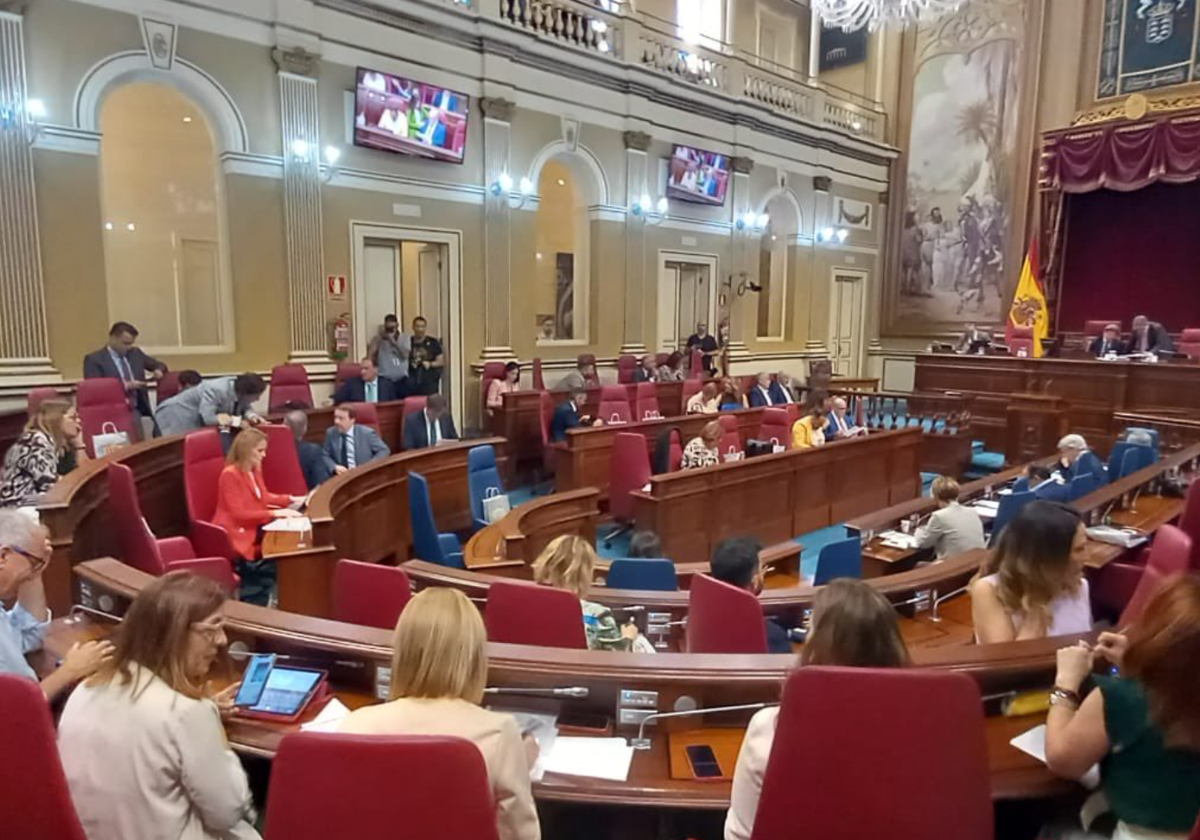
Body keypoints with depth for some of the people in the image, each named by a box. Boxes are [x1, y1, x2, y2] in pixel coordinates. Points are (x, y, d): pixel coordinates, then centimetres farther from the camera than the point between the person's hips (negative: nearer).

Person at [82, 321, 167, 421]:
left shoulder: (136, 353, 16)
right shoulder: (93, 359, 1)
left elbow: (159, 365, 27)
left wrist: (158, 371, 3)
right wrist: (125, 386, -17)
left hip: (140, 410, 5)